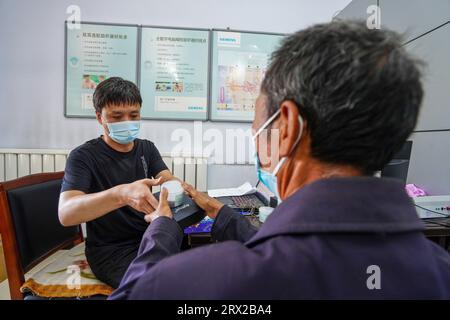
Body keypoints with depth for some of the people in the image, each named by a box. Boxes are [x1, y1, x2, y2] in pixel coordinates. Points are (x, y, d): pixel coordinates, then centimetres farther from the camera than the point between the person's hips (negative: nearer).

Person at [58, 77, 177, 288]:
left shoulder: (147, 148, 6)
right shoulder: (84, 156, -10)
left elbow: (170, 182, -8)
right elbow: (66, 214, -25)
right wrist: (122, 194, -44)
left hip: (151, 238, 5)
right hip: (111, 251, -4)